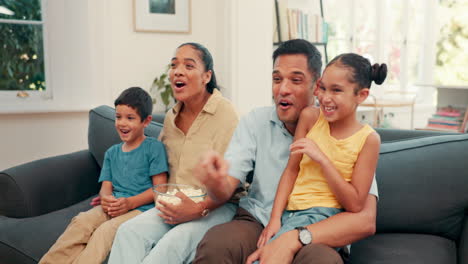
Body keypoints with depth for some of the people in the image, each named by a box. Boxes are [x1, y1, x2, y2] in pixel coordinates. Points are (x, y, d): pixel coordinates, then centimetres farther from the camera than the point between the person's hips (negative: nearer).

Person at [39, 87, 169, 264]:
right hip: (112, 205, 5)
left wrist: (130, 202, -17)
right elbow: (106, 187, 14)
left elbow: (159, 188, -5)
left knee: (106, 230, -30)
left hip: (141, 207, -5)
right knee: (81, 221, -22)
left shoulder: (154, 147, 0)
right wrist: (106, 199, -10)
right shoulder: (112, 153, 20)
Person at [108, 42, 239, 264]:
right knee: (128, 231, -23)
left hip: (215, 206, -5)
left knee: (173, 244, -32)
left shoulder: (224, 112, -8)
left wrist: (200, 210, -24)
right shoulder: (171, 116, 13)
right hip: (175, 204, 6)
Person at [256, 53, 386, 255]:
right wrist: (275, 218, -5)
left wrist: (321, 158, -17)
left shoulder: (368, 139, -6)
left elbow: (355, 204, -9)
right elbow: (291, 170, 4)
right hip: (289, 211, 4)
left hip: (323, 215, -4)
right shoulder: (310, 117, 2)